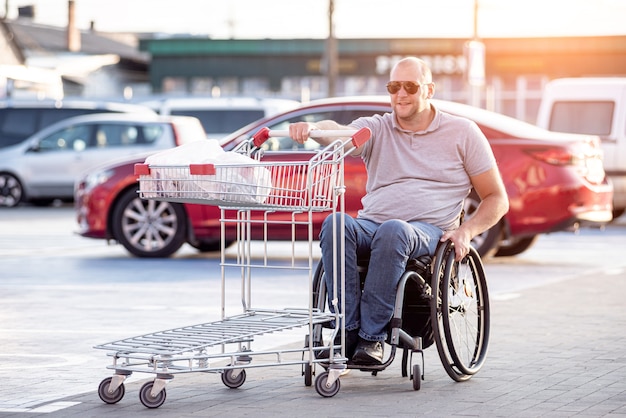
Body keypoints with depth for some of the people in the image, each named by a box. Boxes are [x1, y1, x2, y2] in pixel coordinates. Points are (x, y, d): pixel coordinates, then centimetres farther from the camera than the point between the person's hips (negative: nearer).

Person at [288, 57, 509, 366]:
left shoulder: (462, 133, 12)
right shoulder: (377, 129, 15)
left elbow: (497, 199, 10)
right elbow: (339, 133, -9)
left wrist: (466, 230, -8)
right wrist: (311, 128, -34)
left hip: (429, 233, -2)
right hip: (371, 226, 2)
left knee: (393, 231, -38)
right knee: (336, 224, -32)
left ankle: (373, 337, -34)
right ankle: (348, 332, -33)